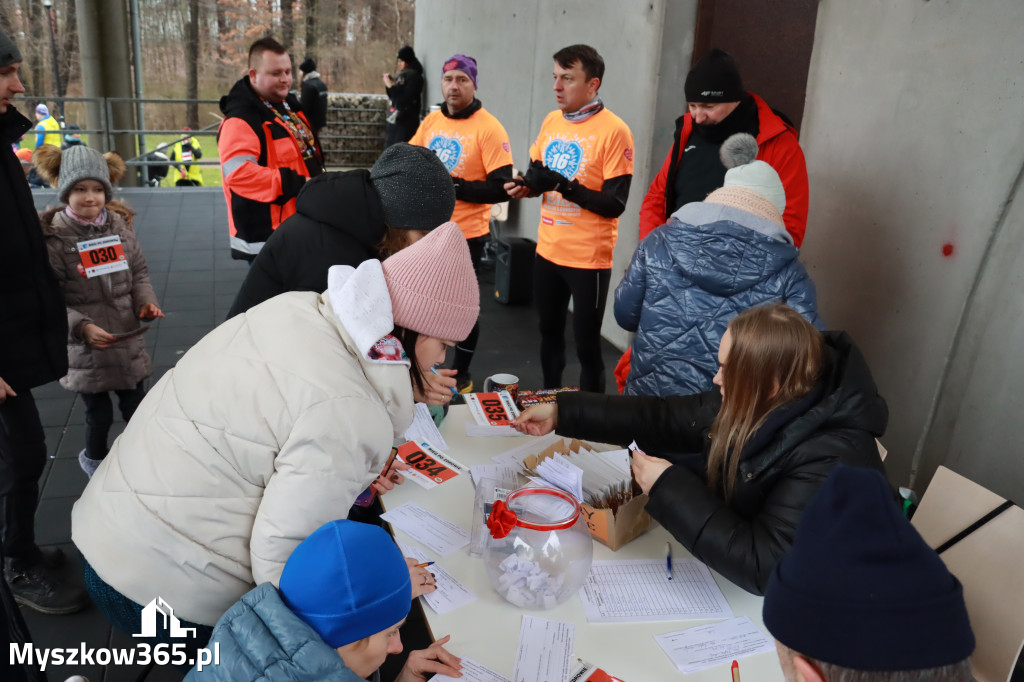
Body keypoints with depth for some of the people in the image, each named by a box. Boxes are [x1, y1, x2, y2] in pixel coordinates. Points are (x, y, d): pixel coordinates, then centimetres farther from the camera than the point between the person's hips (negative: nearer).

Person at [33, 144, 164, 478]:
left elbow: (139, 272, 10)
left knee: (136, 407, 15)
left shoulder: (118, 225, 0)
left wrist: (146, 301, -8)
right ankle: (94, 458, 40)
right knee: (99, 413, 10)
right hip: (87, 349, -3)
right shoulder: (52, 237, -12)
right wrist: (82, 327, -23)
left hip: (128, 340, 4)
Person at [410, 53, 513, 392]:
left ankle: (462, 375, 27)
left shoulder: (489, 128, -13)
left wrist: (454, 186, -22)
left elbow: (501, 188, -18)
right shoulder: (431, 121, 4)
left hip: (466, 235, -6)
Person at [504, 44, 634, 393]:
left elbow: (614, 204, -18)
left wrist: (563, 185, -27)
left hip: (589, 258, -7)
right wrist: (525, 186, -6)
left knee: (586, 344, 3)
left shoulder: (614, 131, -14)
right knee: (549, 331, 20)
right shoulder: (551, 121, 6)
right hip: (548, 250, 7)